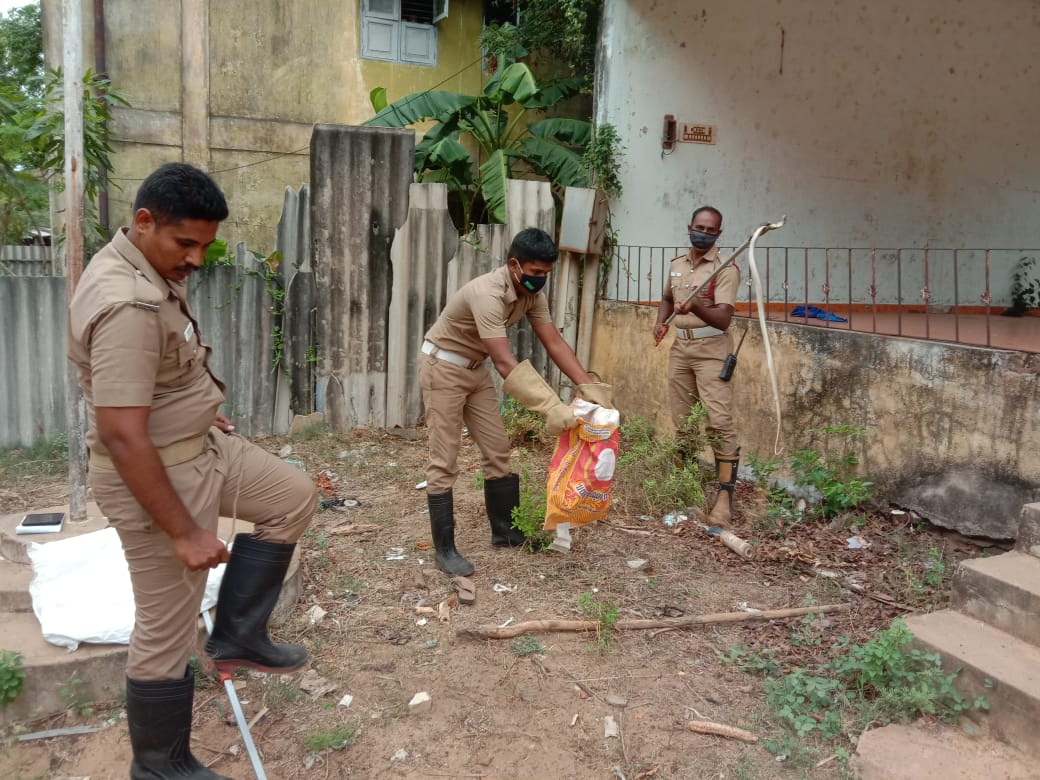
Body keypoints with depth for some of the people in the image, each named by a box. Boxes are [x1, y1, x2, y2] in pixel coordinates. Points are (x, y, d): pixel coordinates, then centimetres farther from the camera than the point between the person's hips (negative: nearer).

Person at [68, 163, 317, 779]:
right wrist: (184, 531, -27)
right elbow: (120, 435, -32)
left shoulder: (153, 269, 2)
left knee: (293, 497, 19)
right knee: (167, 632, 5)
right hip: (157, 475, -10)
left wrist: (200, 406, 24)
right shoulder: (127, 305, -31)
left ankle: (237, 634, 24)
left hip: (201, 446, 10)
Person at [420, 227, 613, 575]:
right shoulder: (488, 294, -34)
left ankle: (505, 530, 22)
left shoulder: (532, 294, -7)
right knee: (444, 461, -5)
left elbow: (554, 343, -8)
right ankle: (444, 550, 3)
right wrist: (550, 408, -44)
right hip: (443, 366, -8)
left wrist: (589, 386, -20)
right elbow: (506, 362, -40)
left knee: (497, 450, 9)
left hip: (475, 368, 8)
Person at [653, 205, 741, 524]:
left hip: (712, 350, -6)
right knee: (682, 421, 12)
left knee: (719, 421, -13)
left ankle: (725, 495, -9)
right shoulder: (676, 265, 11)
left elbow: (723, 319, -18)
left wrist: (696, 306, -35)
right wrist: (660, 321, 11)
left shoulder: (726, 269, -9)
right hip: (680, 347, 7)